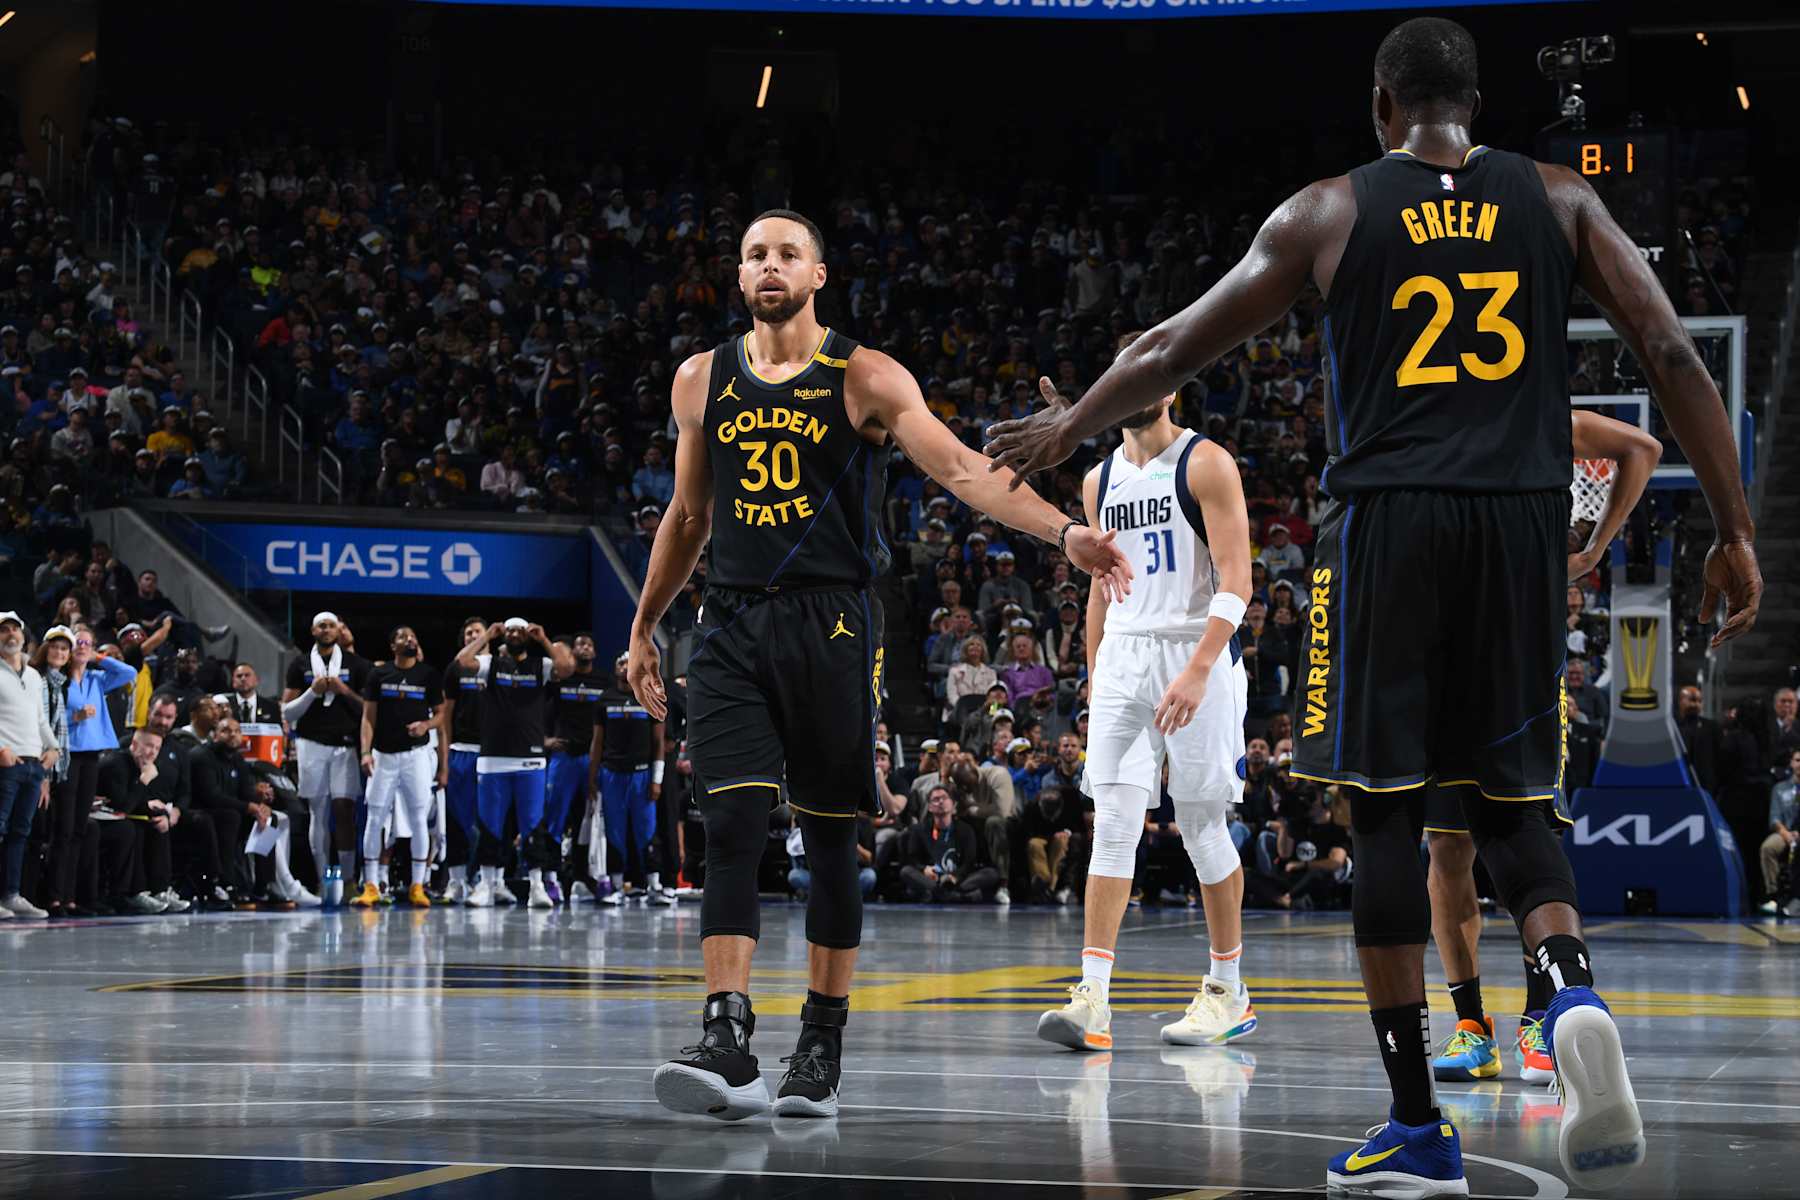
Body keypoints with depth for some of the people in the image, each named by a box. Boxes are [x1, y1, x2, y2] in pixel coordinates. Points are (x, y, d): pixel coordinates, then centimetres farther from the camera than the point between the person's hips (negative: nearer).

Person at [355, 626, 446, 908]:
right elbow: (369, 716, 4)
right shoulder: (378, 674, 6)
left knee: (418, 820, -1)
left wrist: (427, 724, -13)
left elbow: (441, 713, 8)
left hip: (416, 753, 0)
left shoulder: (429, 675, 5)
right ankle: (372, 886, 1)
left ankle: (417, 886, 5)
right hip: (383, 754, 0)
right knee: (375, 819, -2)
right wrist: (366, 751, -7)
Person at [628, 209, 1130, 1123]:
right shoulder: (702, 381, 11)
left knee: (829, 839, 3)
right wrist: (643, 627, 25)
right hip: (732, 627, 2)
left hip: (831, 626, -2)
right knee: (730, 828, -11)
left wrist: (1064, 533, -26)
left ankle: (822, 1047, 13)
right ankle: (728, 1045, -18)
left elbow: (960, 468, -12)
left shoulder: (866, 379, -1)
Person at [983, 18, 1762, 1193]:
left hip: (1390, 519, -2)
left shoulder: (1329, 212, 7)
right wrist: (1737, 533, 4)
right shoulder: (1558, 198, 11)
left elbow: (1176, 349, 14)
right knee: (1511, 801, 13)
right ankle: (1575, 997, -18)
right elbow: (1674, 355, 1)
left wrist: (1071, 424, 30)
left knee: (1385, 813, 4)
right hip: (1523, 519, 2)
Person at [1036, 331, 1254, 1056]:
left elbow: (1236, 583, -12)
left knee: (1202, 826, 2)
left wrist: (1197, 671, -23)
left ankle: (1228, 994, 15)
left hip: (1197, 655, -5)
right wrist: (1095, 682, 18)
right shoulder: (1100, 481, 14)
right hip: (1122, 658, 5)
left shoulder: (1205, 465, -5)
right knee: (1113, 823, -5)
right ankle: (1093, 999, -11)